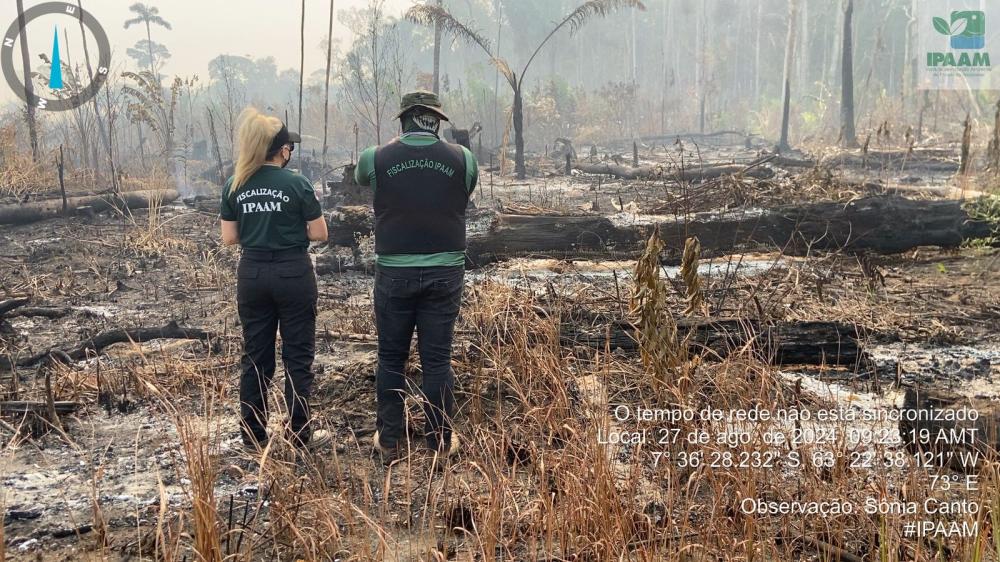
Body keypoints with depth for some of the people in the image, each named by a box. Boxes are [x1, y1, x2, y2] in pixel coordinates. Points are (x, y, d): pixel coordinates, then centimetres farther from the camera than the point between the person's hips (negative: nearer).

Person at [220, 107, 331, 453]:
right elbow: (319, 234, -6)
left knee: (255, 356, 12)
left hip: (252, 274, 4)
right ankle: (299, 436, 9)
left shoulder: (234, 186, 2)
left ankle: (253, 436, 17)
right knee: (297, 356, 5)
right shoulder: (297, 184, -10)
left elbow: (229, 238, 5)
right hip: (293, 274, -4)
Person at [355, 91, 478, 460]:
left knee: (391, 359, 13)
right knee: (438, 360, 8)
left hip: (394, 273, 0)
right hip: (445, 273, 1)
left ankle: (390, 440, 20)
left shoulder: (377, 158, -6)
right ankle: (441, 441, 15)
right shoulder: (463, 159, -5)